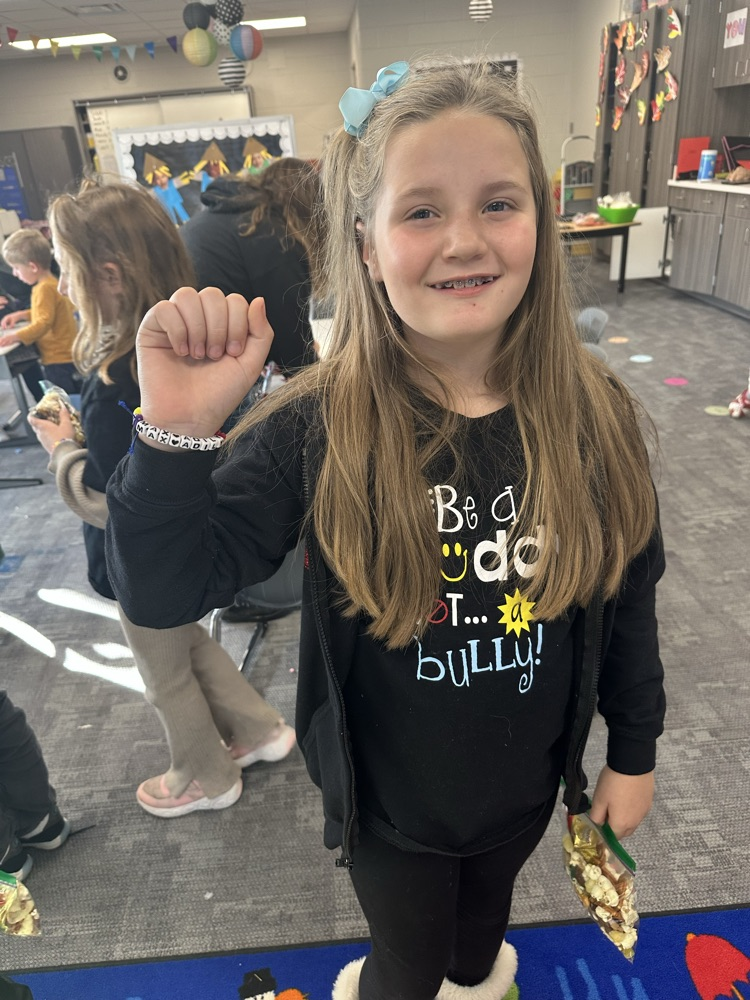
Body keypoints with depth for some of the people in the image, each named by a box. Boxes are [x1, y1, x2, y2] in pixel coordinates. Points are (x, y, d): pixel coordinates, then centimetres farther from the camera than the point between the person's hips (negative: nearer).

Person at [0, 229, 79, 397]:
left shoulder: (44, 288, -17)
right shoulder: (53, 282, 12)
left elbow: (44, 323, -24)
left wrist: (16, 336, -31)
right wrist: (22, 315, 18)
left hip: (58, 361, -10)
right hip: (70, 356, 10)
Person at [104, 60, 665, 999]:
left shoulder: (594, 417, -17)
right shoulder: (318, 429, -25)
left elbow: (629, 594, -5)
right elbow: (164, 593, -26)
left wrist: (634, 749, 5)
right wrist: (177, 430, -42)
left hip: (526, 783, 3)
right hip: (389, 803, -2)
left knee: (485, 920, 35)